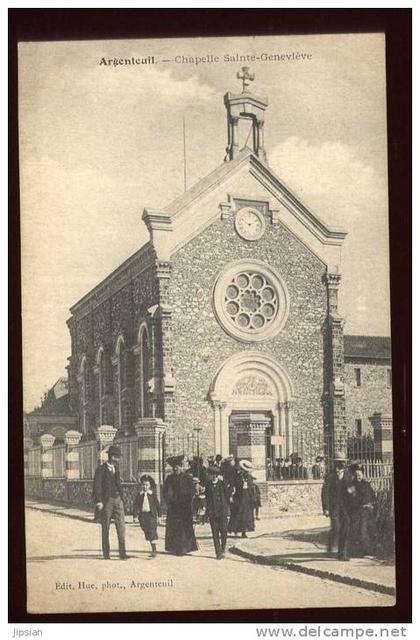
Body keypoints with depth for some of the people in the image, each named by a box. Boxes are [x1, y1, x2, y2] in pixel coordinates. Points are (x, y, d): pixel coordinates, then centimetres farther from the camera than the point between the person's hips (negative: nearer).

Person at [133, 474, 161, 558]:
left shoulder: (153, 494, 0)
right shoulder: (139, 494, 4)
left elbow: (157, 504, 3)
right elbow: (135, 504, 6)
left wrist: (158, 515, 2)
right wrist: (135, 514, 0)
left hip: (151, 514, -3)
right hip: (142, 514, 3)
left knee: (152, 531, -12)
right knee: (146, 531, 8)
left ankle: (154, 550, -13)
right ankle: (153, 549, 23)